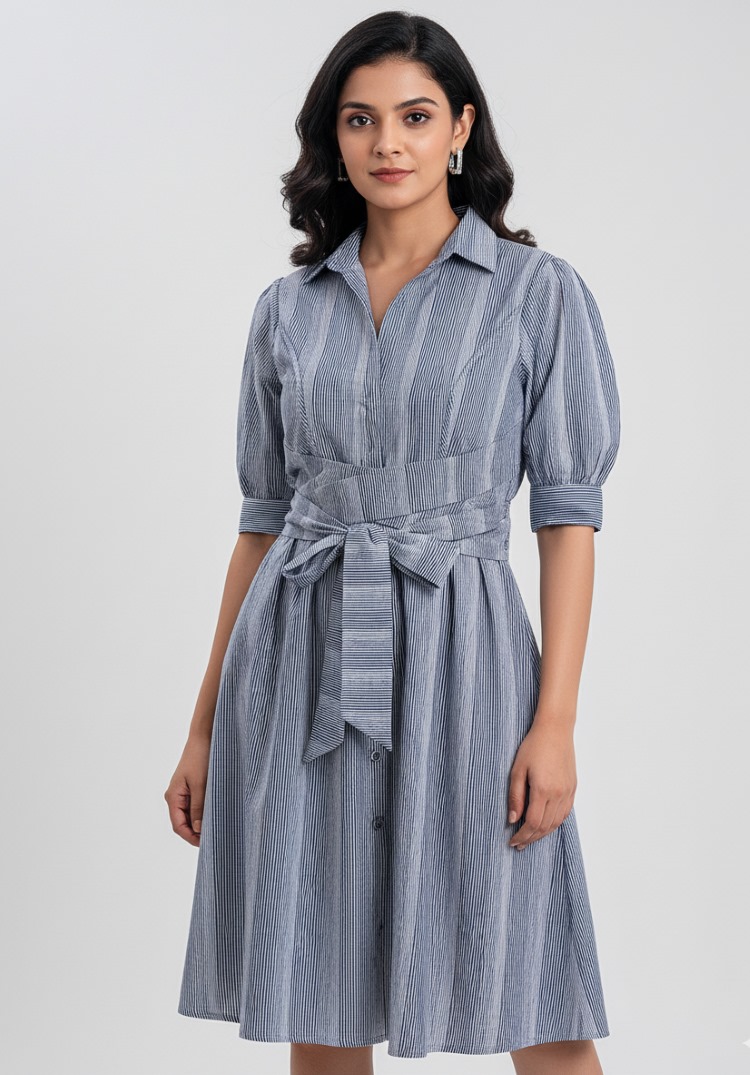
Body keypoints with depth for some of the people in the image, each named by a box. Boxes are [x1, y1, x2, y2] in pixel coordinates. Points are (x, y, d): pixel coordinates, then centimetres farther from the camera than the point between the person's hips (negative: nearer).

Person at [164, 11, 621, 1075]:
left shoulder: (539, 293, 1)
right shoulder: (288, 307, 10)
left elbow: (567, 513, -2)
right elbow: (263, 517, 12)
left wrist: (555, 721, -10)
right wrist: (205, 726, 10)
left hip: (455, 661, -3)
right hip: (301, 669, 3)